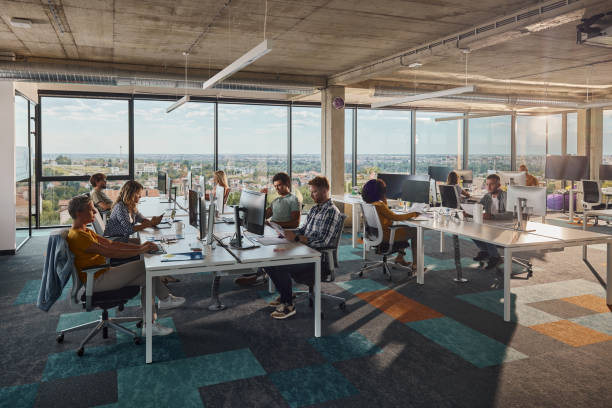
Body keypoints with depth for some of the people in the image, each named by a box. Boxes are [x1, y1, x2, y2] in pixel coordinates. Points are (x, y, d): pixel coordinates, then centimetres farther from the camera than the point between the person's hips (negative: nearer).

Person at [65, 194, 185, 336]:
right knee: (144, 265, -14)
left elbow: (111, 243, 11)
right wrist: (140, 250, -21)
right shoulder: (77, 236, -20)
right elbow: (110, 253, -25)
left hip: (102, 275, 10)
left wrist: (140, 246, 0)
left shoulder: (85, 231, 14)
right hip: (96, 281, -10)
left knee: (147, 275, -2)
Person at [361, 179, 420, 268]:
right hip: (385, 236, -9)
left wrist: (384, 201, 9)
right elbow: (395, 217, -21)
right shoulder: (379, 206, -26)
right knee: (415, 232, 3)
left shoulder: (368, 204, 2)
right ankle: (415, 264, 8)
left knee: (406, 228, 26)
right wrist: (412, 214, -11)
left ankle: (400, 257, 27)